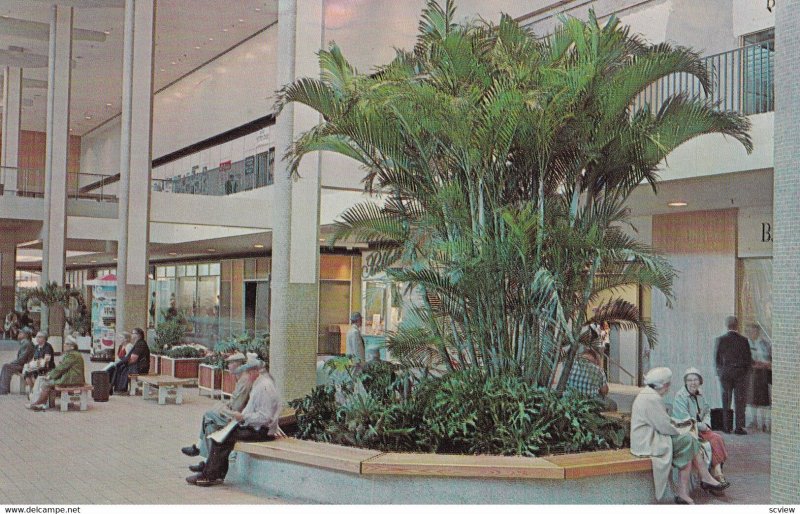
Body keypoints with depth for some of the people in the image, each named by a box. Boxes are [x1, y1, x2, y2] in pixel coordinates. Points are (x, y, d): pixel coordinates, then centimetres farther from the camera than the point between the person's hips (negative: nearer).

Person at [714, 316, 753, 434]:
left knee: (726, 401, 9)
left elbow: (716, 358, 0)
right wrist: (746, 373, 12)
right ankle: (739, 427, 3)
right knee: (740, 401, 4)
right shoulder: (744, 340, -6)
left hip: (725, 374, 1)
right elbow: (749, 359, -1)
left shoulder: (720, 340, -6)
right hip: (741, 373, -1)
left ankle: (726, 427, 11)